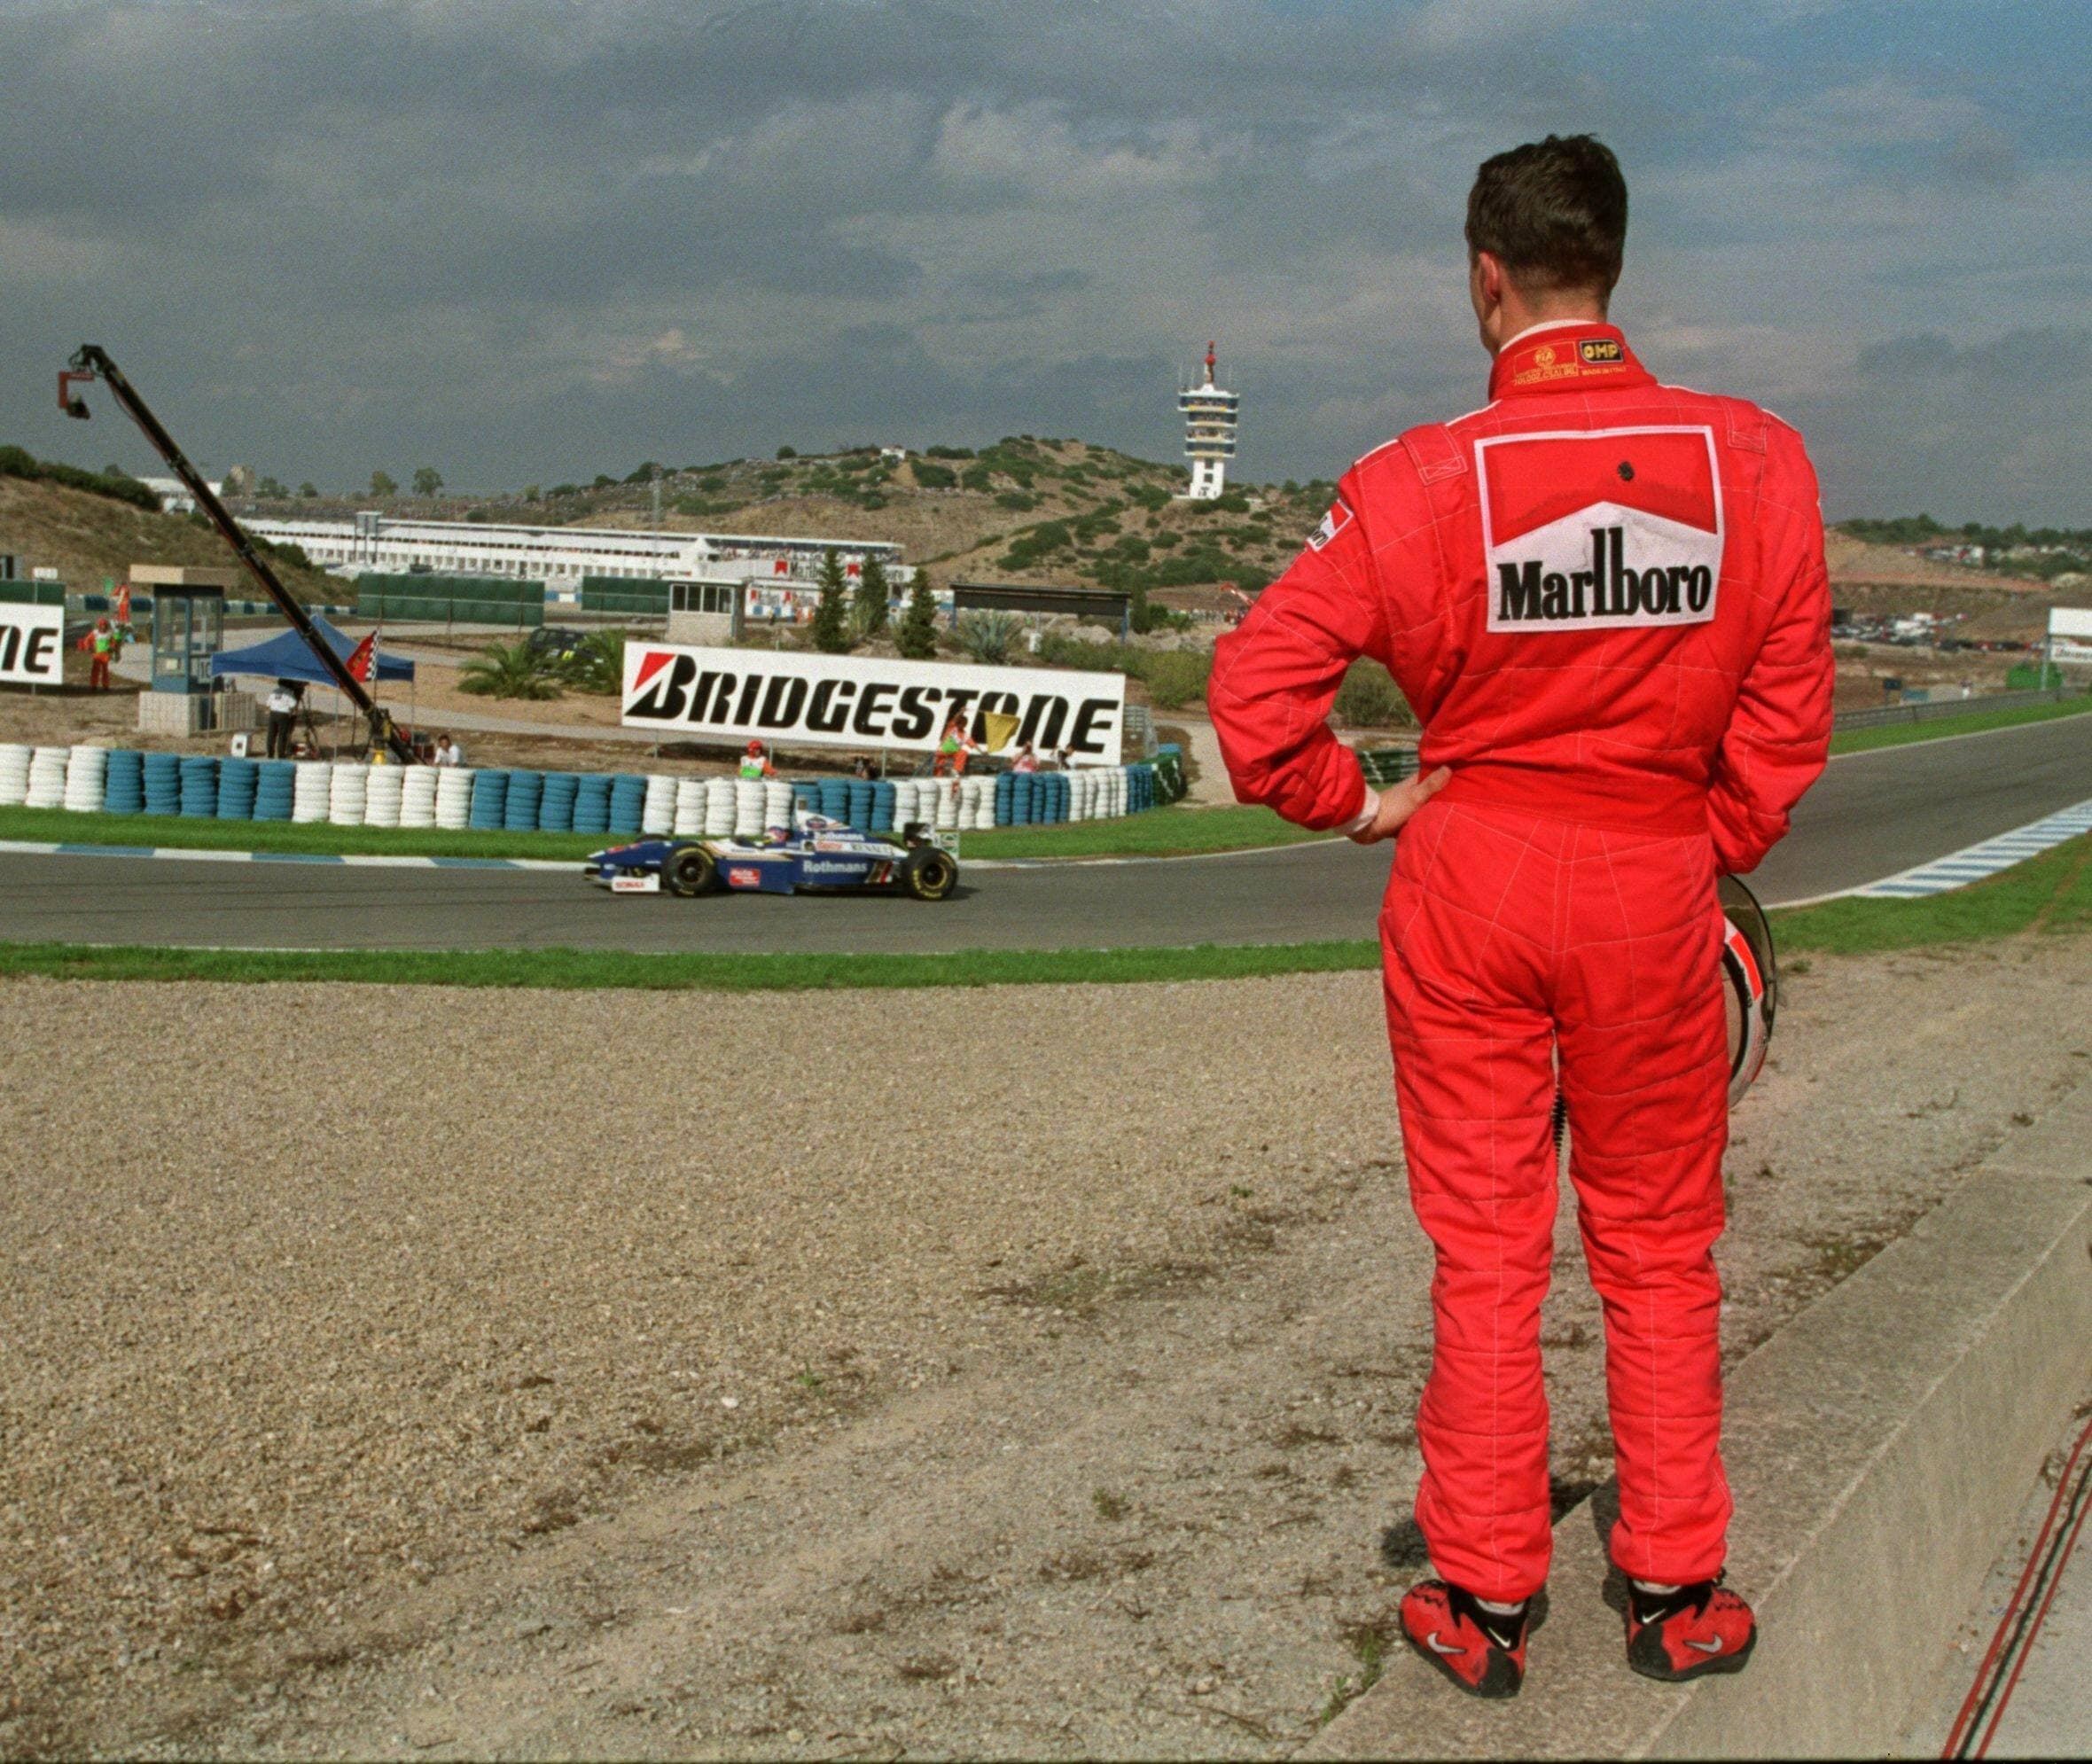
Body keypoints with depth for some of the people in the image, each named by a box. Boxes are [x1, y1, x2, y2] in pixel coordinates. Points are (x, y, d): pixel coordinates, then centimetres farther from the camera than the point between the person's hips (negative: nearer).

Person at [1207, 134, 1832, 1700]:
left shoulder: (1426, 482, -11)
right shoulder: (1754, 465, -7)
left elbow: (1258, 684, -14)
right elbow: (1786, 719, -3)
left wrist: (1359, 806, 0)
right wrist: (1713, 857, 11)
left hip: (1472, 877, -1)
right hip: (1653, 888, 1)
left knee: (1487, 1251, 10)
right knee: (1660, 1251, 15)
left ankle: (1486, 1601, 19)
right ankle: (1677, 1593, 24)